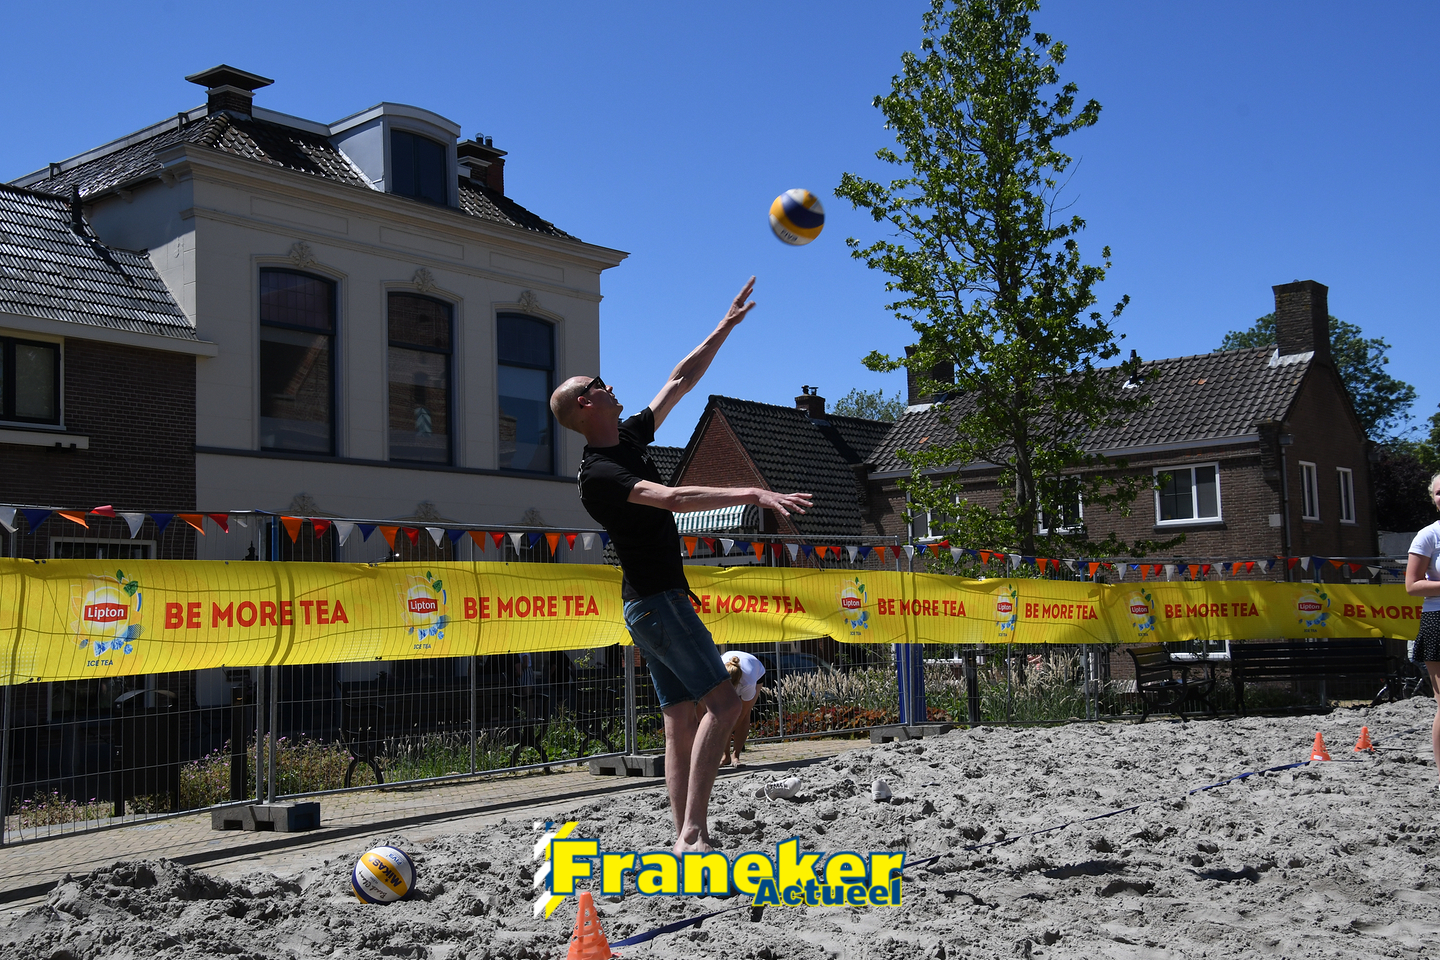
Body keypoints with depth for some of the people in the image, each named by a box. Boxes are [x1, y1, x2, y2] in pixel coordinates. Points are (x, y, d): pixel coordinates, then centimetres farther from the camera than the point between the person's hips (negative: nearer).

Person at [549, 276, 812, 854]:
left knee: (682, 720, 6)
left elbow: (679, 383, 19)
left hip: (654, 602, 10)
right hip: (655, 600, -10)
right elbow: (671, 498, -31)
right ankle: (692, 833, -17)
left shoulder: (628, 441, 12)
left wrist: (726, 325, 20)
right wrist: (753, 494, -38)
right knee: (723, 701, -15)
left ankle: (687, 840, 6)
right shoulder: (598, 473, -16)